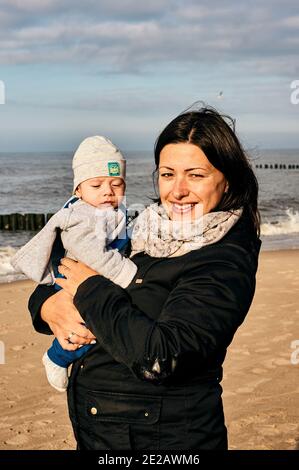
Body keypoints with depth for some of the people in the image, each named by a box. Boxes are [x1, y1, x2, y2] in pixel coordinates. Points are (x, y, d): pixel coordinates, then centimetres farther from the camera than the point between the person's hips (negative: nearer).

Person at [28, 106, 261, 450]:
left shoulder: (225, 267, -18)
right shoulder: (143, 232, 1)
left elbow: (159, 356, -30)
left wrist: (89, 289, -19)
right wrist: (49, 306, -14)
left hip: (165, 438, -6)